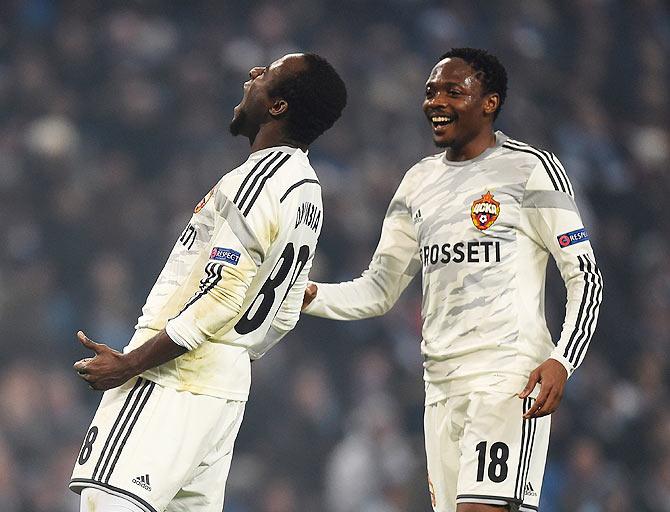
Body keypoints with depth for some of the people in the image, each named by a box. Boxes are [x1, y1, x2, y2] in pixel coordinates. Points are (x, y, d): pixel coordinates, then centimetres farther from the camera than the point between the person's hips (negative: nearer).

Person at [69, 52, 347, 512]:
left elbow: (221, 298, -21)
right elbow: (284, 314, 21)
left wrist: (130, 364, -17)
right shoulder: (307, 189, 15)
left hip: (172, 376, -10)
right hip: (229, 381, 10)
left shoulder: (254, 180, -15)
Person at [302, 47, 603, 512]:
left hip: (508, 377, -7)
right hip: (441, 382, 7)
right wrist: (311, 295, 0)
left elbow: (585, 277, -2)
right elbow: (379, 291, 20)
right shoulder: (419, 182, 18)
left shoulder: (530, 168, -1)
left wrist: (562, 361, -17)